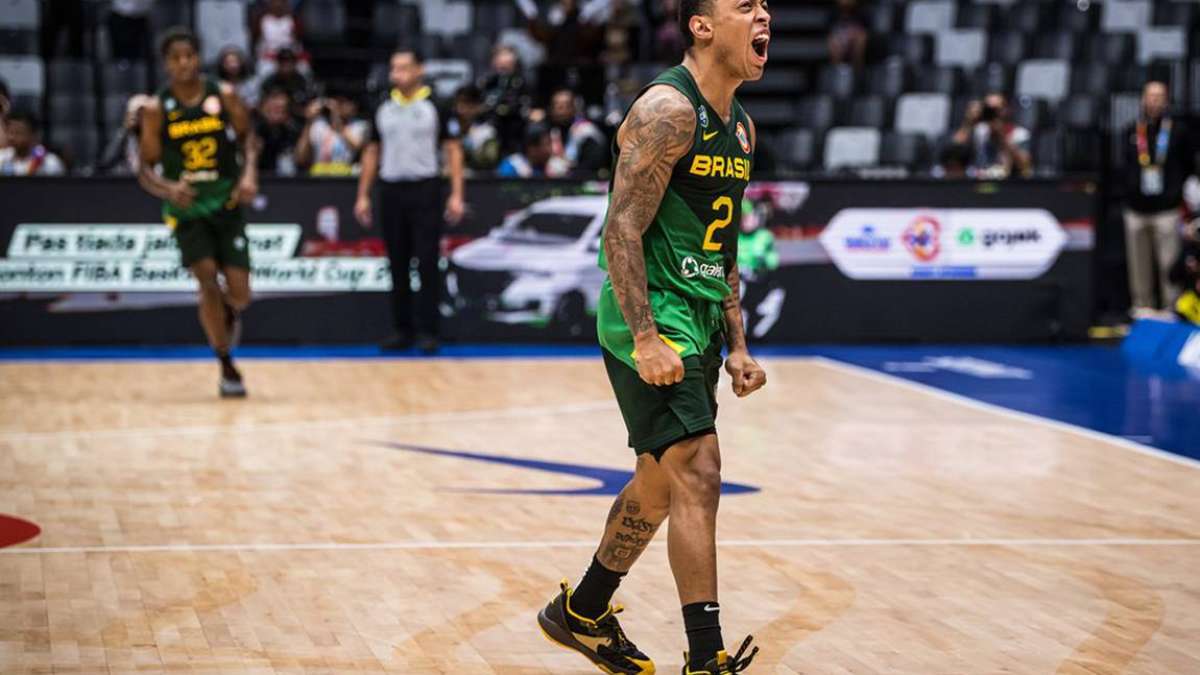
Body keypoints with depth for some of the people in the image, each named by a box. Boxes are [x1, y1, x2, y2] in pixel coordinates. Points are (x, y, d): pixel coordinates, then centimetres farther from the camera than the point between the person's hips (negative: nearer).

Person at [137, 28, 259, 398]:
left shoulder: (224, 96, -4)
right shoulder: (157, 109, -6)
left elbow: (246, 136, 7)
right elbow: (145, 168, -4)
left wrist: (249, 174, -12)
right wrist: (167, 188, -25)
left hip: (227, 202, 1)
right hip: (186, 206, -1)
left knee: (239, 294, -3)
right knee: (208, 281, -17)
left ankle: (230, 312, 37)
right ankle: (227, 367, -2)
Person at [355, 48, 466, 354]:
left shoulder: (434, 106, -1)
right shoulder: (383, 108, 9)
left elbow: (453, 150, 0)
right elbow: (371, 152, 15)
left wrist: (456, 194, -8)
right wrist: (363, 195, 9)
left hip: (425, 189, -3)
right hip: (391, 191, 3)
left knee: (427, 264, -4)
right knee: (397, 265, 6)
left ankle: (427, 331, 1)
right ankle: (402, 330, 12)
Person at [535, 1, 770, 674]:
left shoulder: (741, 127, 13)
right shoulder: (667, 109, -15)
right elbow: (623, 230, -19)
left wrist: (737, 343, 16)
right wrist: (646, 338, -25)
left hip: (699, 323, 10)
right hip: (651, 321, -10)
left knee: (661, 481, 18)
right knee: (698, 476, -15)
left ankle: (581, 613, 35)